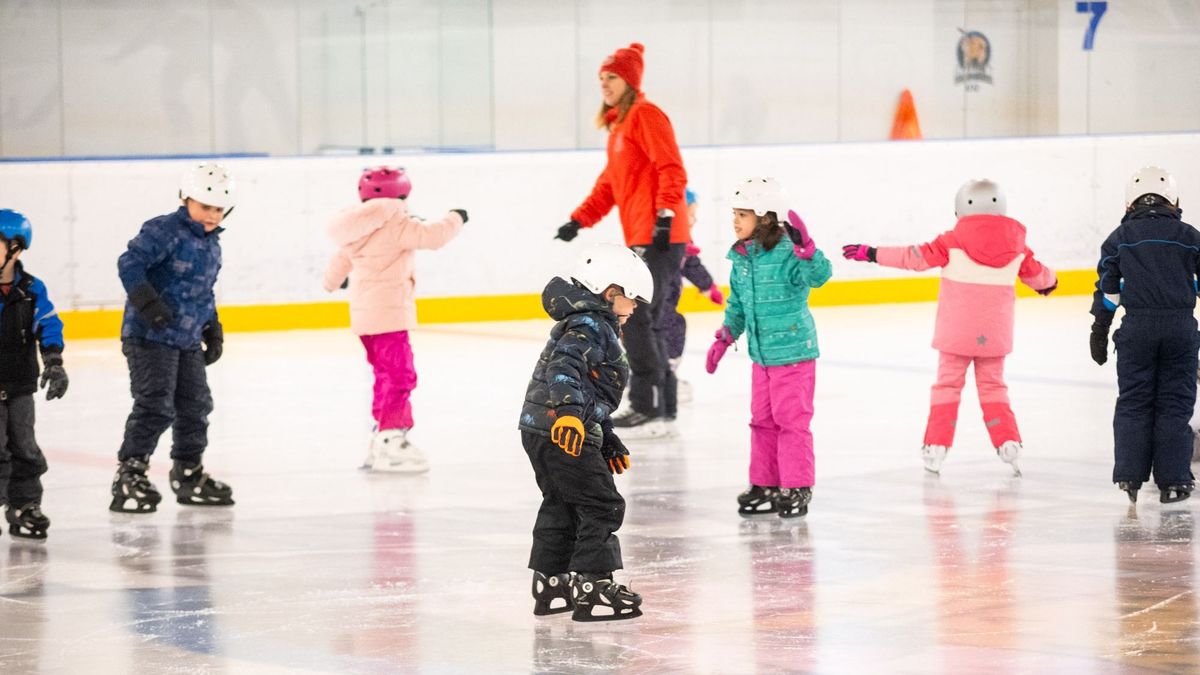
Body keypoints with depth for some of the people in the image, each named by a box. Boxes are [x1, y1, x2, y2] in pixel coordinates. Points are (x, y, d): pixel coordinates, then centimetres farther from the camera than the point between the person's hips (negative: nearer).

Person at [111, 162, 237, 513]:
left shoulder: (211, 244, 14)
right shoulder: (164, 231, -13)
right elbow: (129, 263, -22)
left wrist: (213, 329, 24)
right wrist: (146, 300, -33)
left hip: (188, 339, 9)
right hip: (149, 335, -9)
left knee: (195, 405, 12)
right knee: (155, 405, -15)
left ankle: (188, 474, 25)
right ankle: (129, 474, -11)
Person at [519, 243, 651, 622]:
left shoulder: (596, 327, 24)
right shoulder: (590, 325, -11)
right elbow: (563, 367, -29)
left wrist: (609, 442, 34)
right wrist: (568, 411, -42)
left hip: (542, 431, 11)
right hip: (562, 432, -11)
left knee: (561, 506, 21)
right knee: (601, 507, -7)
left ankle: (551, 585, 30)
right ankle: (593, 589, -8)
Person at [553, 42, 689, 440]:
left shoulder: (646, 116, -8)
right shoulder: (618, 125, 22)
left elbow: (671, 169, -16)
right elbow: (610, 184, 27)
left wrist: (665, 215, -23)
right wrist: (580, 220, 19)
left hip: (659, 238, -10)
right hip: (641, 239, 10)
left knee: (637, 320, -11)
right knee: (646, 323, 10)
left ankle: (648, 410, -8)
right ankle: (661, 412, 13)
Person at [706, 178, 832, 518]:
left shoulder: (786, 254, -19)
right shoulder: (741, 258, 5)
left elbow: (819, 275, -34)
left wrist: (805, 248, -49)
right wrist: (724, 338, 16)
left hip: (793, 352, -8)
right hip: (761, 355, 8)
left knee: (791, 420, -2)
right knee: (762, 420, 14)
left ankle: (797, 487, 7)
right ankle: (765, 485, 24)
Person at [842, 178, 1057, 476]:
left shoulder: (954, 242, -9)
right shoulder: (1016, 243, 2)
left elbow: (917, 257, -12)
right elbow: (1035, 273, 17)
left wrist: (872, 254, -7)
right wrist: (1049, 281, 42)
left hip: (956, 330, -3)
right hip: (994, 333, 3)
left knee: (948, 383, 7)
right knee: (992, 385, 15)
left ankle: (936, 447, 4)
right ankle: (1008, 443, 5)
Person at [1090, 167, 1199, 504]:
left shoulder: (1120, 238, 6)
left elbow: (1107, 287, 6)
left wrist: (1099, 331, 12)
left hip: (1136, 326, 0)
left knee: (1133, 402, 9)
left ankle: (1130, 476, 6)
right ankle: (1172, 481, 5)